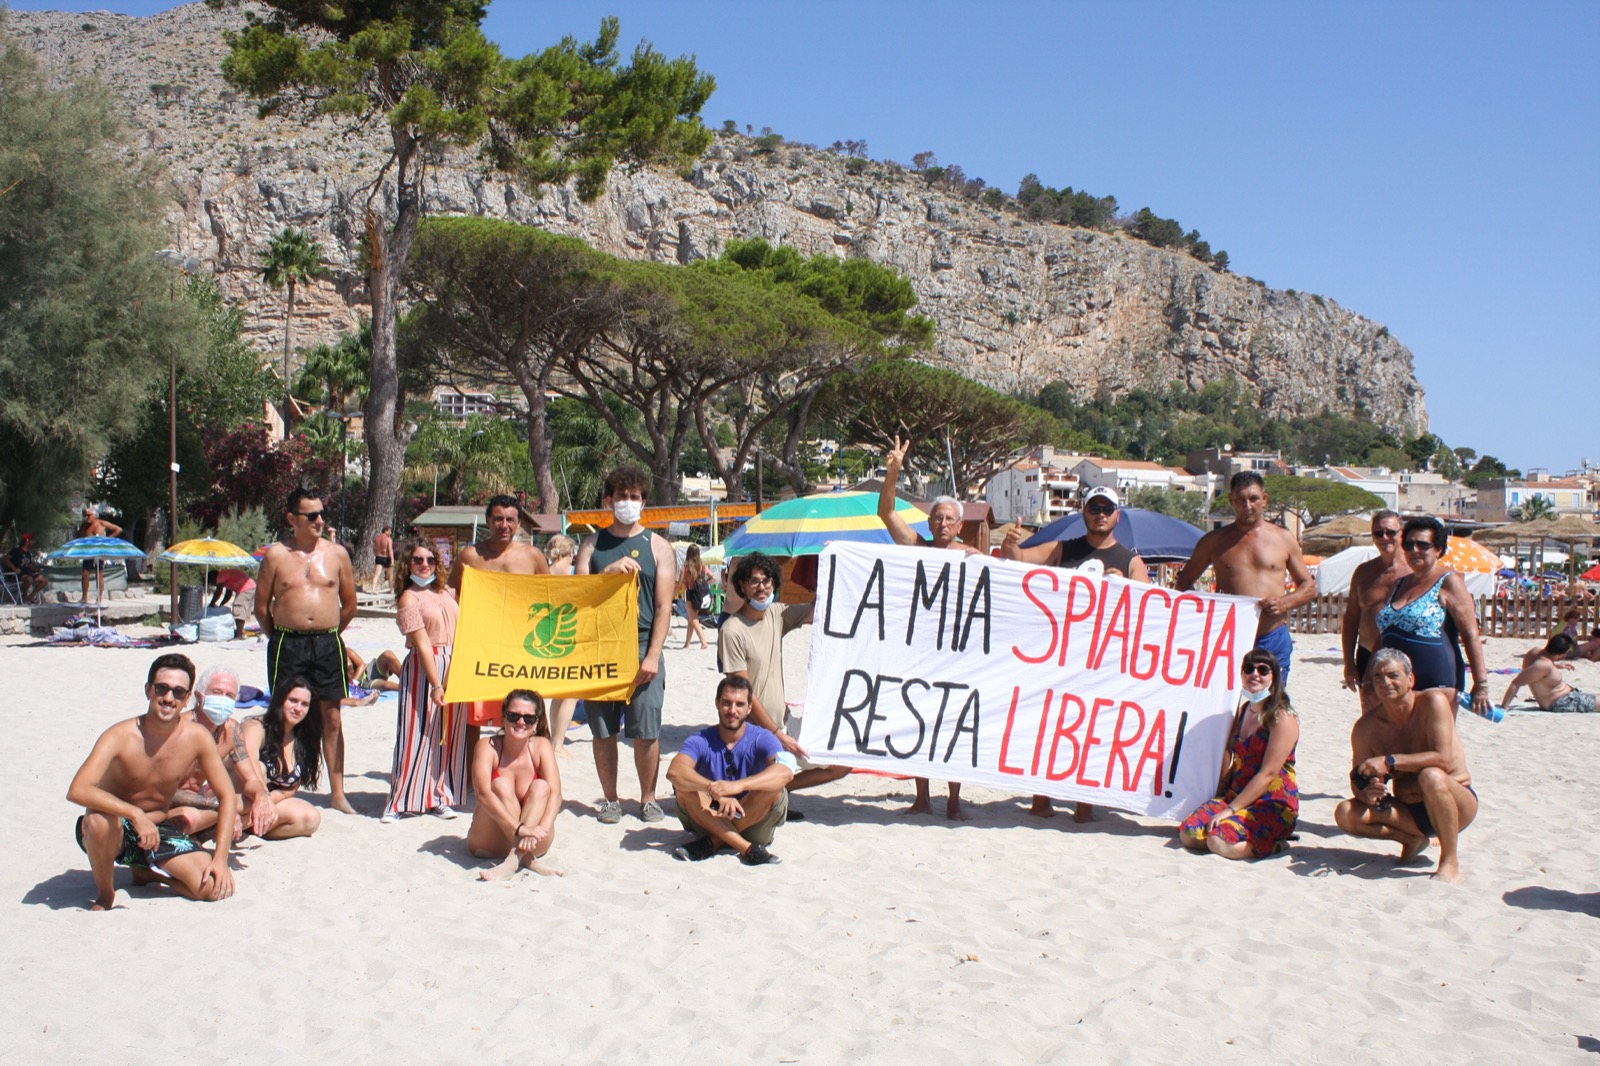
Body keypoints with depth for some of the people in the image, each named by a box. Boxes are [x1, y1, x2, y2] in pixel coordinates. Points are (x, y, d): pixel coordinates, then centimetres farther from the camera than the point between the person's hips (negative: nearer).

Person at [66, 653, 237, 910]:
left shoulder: (197, 738, -12)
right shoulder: (121, 736, -22)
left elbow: (227, 795, -5)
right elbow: (77, 791, -35)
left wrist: (220, 858, -15)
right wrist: (135, 814, -45)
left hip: (159, 830, 3)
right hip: (116, 831, -3)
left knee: (215, 887, -17)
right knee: (98, 820, -39)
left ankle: (146, 872, 13)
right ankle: (104, 892, -8)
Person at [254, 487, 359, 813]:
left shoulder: (336, 553, 5)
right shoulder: (275, 555, 1)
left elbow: (349, 604, 13)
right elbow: (261, 607, 7)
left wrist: (328, 634, 12)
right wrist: (281, 638, 9)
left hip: (328, 645, 1)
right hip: (287, 645, -1)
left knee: (332, 718, 4)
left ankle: (337, 793, 9)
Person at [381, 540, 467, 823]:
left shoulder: (446, 592, 12)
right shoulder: (409, 599, -7)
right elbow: (422, 644, -13)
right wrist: (436, 684, -17)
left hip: (454, 669, 6)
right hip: (424, 671, -6)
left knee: (449, 735, 8)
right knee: (417, 735, -3)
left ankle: (441, 796, 17)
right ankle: (398, 801, 5)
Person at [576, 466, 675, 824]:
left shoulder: (657, 547, 6)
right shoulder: (593, 544, 11)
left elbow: (663, 607, 0)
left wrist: (652, 657, -9)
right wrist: (608, 572, -15)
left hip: (642, 649, -1)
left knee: (646, 731, 0)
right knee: (603, 730, 5)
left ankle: (648, 798, 14)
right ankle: (610, 798, 18)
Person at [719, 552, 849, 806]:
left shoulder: (777, 614, 3)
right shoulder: (732, 631, -17)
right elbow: (744, 693, -17)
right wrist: (777, 735, -16)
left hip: (783, 721, 7)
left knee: (841, 765, 1)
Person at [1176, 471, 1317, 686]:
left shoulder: (1283, 539, 10)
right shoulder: (1214, 541, 9)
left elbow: (1309, 587, 14)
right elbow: (1183, 584, 15)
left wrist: (1284, 603, -7)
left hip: (1273, 639, 1)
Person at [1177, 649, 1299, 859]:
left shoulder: (1282, 717, -11)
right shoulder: (1243, 710, 12)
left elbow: (1268, 773, -17)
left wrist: (1231, 809, -18)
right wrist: (1218, 800, 2)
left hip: (1273, 805, -7)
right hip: (1236, 795, 7)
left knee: (1220, 843, -29)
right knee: (1188, 834, -13)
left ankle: (1274, 844, -3)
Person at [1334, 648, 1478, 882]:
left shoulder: (1432, 701, -15)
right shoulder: (1366, 728, -6)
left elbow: (1443, 758, -26)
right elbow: (1358, 783, -5)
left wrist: (1390, 761, -31)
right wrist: (1367, 793, -29)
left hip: (1459, 803, -4)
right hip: (1408, 812, 4)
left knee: (1431, 776, -37)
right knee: (1345, 814, -19)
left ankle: (1450, 863, -19)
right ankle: (1412, 839, 7)